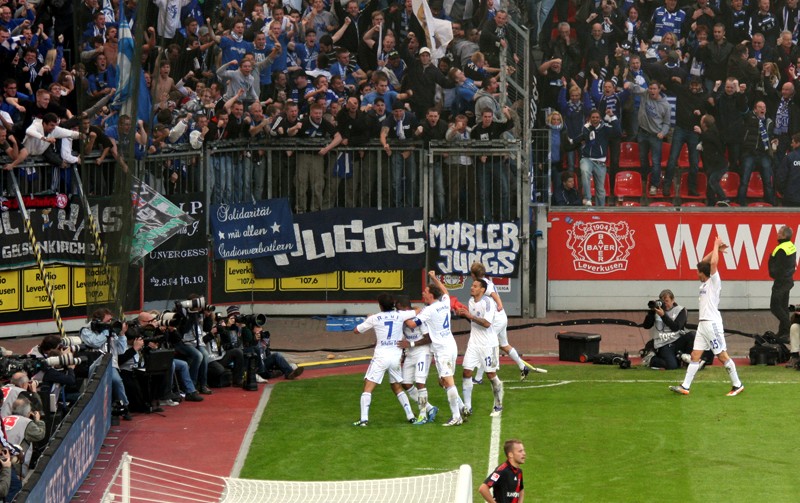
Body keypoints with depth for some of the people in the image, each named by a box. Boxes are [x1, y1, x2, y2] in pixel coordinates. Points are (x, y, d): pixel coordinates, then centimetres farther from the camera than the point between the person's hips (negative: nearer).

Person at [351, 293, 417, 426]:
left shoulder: (374, 318, -4)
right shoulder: (400, 315, 0)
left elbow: (356, 330, 8)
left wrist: (367, 320, 24)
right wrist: (409, 310, 30)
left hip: (381, 357, -4)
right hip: (396, 356, 4)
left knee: (368, 387, -1)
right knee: (397, 387, 21)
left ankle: (364, 419, -15)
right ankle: (410, 416, 14)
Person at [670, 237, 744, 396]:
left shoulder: (714, 282, -7)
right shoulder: (705, 283, 16)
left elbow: (713, 263, -20)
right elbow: (704, 261, 25)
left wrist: (716, 247, -8)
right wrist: (716, 250, 16)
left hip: (712, 323, -9)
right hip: (703, 323, 9)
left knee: (722, 356, -4)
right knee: (695, 355, 4)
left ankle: (737, 385, 4)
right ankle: (685, 387, 2)